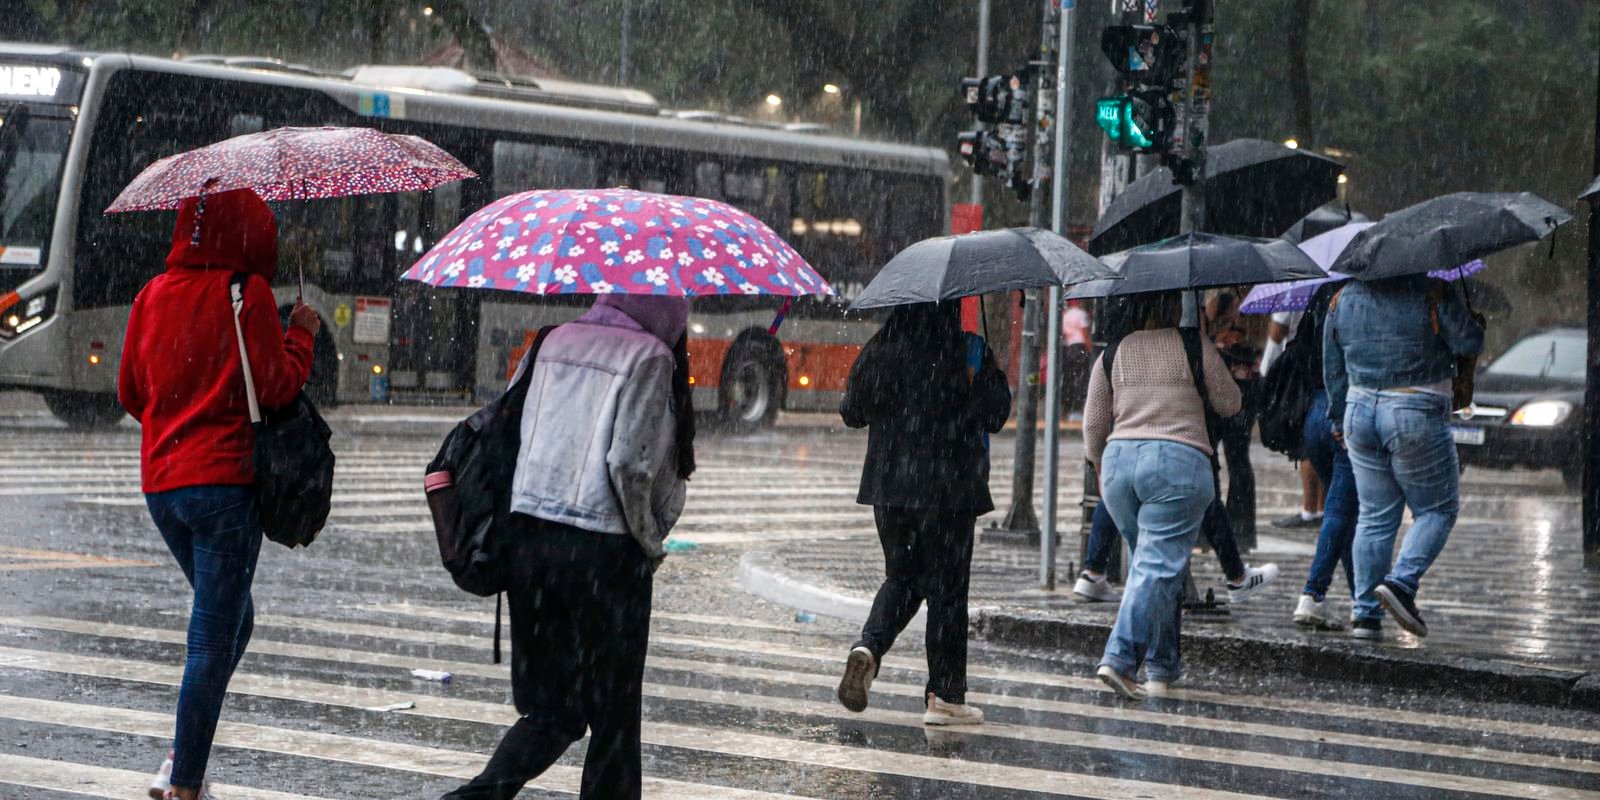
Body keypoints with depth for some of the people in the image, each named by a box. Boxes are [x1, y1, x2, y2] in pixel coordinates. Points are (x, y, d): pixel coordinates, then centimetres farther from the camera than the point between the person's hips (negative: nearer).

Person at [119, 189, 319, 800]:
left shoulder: (153, 295, 7)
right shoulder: (248, 293, -10)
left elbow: (130, 392, 14)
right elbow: (276, 386, -11)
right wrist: (302, 333, 5)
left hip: (160, 483, 6)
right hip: (223, 481, -6)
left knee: (229, 619, 22)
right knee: (215, 639, 0)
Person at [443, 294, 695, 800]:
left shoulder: (553, 343, 10)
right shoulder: (650, 358, -8)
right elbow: (630, 464, -16)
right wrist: (651, 543, -1)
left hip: (526, 540, 6)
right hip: (604, 553, -6)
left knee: (550, 709, 14)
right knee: (614, 717, 8)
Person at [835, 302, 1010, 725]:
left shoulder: (878, 351, 1)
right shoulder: (969, 352, -10)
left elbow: (852, 412, 8)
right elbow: (995, 415, -9)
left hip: (887, 485, 3)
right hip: (948, 486, -3)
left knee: (901, 578, 19)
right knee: (946, 587, 5)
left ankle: (868, 647, -7)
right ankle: (944, 695, 8)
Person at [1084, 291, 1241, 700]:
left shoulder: (1114, 352, 9)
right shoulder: (1195, 347, 0)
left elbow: (1093, 423, 12)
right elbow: (1229, 404, 9)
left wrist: (1100, 468, 28)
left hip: (1119, 460, 4)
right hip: (1180, 460, -4)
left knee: (1149, 561, 16)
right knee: (1158, 566, -6)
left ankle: (1162, 667, 19)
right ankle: (1120, 658, -20)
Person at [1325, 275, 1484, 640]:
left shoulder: (1343, 299, 8)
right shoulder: (1434, 294, -9)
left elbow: (1332, 367, 14)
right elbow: (1469, 345, -8)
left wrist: (1339, 418, 25)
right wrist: (1474, 319, 13)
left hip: (1359, 411, 5)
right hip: (1416, 414, -5)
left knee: (1375, 516, 11)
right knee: (1437, 509, 8)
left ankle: (1365, 612, 8)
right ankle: (1401, 583, -13)